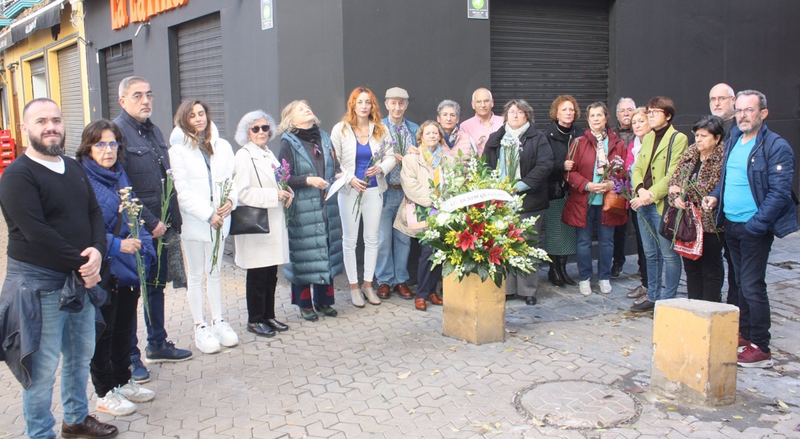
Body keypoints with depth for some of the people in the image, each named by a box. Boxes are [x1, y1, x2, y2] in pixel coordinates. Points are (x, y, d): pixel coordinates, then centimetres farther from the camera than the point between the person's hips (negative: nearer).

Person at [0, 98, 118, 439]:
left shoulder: (73, 168, 11)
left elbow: (94, 212, 8)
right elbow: (36, 233, -20)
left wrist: (97, 250, -11)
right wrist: (81, 264, -17)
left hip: (81, 279, 8)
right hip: (39, 284, -7)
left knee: (81, 354, 19)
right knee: (43, 367, 1)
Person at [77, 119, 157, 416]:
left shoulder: (121, 176, 10)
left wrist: (143, 248, 1)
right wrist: (116, 245, -23)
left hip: (128, 268, 7)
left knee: (124, 327, 18)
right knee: (103, 331, 6)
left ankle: (123, 381, 34)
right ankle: (105, 394, 19)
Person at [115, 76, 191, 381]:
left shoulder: (154, 131, 13)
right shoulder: (117, 132, -12)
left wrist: (173, 220, 10)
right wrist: (150, 223, -18)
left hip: (161, 226, 8)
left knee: (157, 286, 17)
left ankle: (157, 345, 32)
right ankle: (130, 357, 15)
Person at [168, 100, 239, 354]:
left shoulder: (222, 146, 9)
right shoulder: (178, 150, -5)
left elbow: (230, 178, 10)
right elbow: (182, 191, -10)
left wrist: (230, 201, -10)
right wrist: (208, 214, -15)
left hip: (219, 219, 4)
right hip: (192, 221, -4)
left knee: (214, 271, 14)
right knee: (195, 275, 6)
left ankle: (218, 320, 24)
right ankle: (200, 327, 15)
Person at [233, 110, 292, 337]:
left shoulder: (269, 154, 16)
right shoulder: (244, 156, -10)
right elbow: (242, 192, -19)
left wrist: (287, 193, 4)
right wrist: (274, 195, -18)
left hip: (273, 222, 8)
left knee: (271, 275, 12)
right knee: (257, 275, -1)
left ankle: (268, 316, 23)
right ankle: (255, 320, 12)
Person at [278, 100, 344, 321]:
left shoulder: (324, 138, 12)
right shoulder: (289, 143, -4)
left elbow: (335, 167, 20)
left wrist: (338, 175, -1)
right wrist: (308, 180, -21)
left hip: (327, 207, 5)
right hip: (303, 210, -5)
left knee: (327, 252, 9)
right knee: (304, 255, -1)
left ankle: (323, 300, 24)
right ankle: (304, 304, 15)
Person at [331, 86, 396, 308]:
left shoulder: (380, 129, 4)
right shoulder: (340, 129, -2)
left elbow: (390, 157, 6)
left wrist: (380, 168, -15)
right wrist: (350, 179, -15)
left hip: (374, 190, 2)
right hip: (350, 191, -2)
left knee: (372, 239, 7)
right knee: (350, 240, 4)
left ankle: (368, 284, 21)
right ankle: (354, 286, 16)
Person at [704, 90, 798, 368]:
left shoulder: (776, 146, -13)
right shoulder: (733, 141, 11)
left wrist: (755, 225, -20)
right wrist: (715, 195, 4)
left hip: (755, 228, -7)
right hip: (731, 224, 8)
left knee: (752, 286, -5)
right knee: (742, 282, 17)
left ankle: (760, 349, 4)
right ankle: (744, 334, 30)